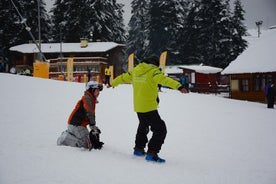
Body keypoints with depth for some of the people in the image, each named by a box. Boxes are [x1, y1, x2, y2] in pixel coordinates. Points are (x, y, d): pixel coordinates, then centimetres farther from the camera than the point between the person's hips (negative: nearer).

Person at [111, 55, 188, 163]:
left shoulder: (135, 71, 10)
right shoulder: (153, 71, -11)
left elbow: (123, 77, 25)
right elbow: (163, 79, -30)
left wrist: (113, 83, 43)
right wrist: (179, 86, -41)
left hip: (138, 107, 8)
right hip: (149, 108, -8)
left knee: (143, 127, 29)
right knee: (160, 129, -2)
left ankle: (139, 149, 37)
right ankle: (151, 153, -9)